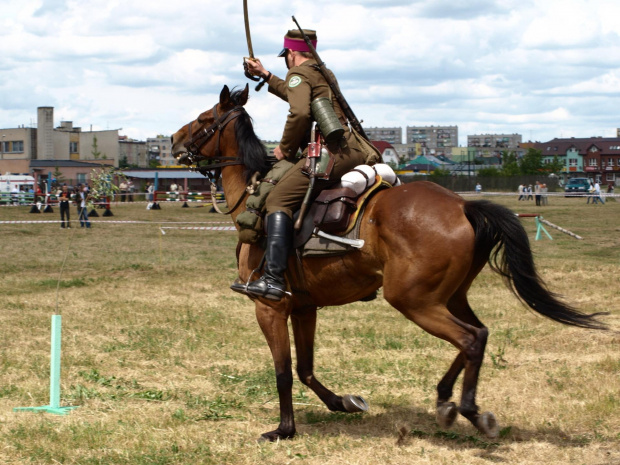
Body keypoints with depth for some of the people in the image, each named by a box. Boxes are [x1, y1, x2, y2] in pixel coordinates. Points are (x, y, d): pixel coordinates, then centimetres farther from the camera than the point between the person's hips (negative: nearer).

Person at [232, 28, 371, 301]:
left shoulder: (298, 74, 0)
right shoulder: (325, 74, 28)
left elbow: (300, 112, -19)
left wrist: (285, 148, -5)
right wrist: (265, 76, 57)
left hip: (330, 152, -9)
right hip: (356, 152, 9)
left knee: (278, 200, -14)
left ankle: (273, 279, -29)